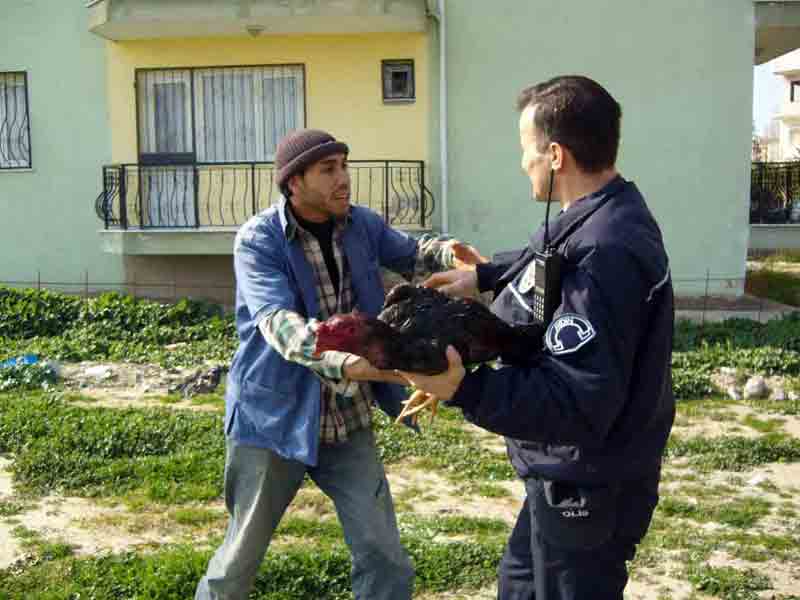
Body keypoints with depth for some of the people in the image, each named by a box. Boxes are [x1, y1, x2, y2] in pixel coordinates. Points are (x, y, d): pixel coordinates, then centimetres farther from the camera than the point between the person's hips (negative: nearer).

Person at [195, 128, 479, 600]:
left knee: (386, 559, 6)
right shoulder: (259, 240, -16)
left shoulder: (361, 223, -1)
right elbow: (278, 322, -32)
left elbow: (409, 254, 18)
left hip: (349, 421, 4)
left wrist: (445, 252, -7)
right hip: (275, 419, -4)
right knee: (242, 555, 14)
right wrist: (344, 364, -49)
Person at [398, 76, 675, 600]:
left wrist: (465, 391, -43)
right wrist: (483, 276, 18)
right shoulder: (605, 215, 0)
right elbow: (549, 258, 24)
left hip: (588, 484, -10)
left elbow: (579, 403, -36)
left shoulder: (604, 254, -33)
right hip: (573, 472, 10)